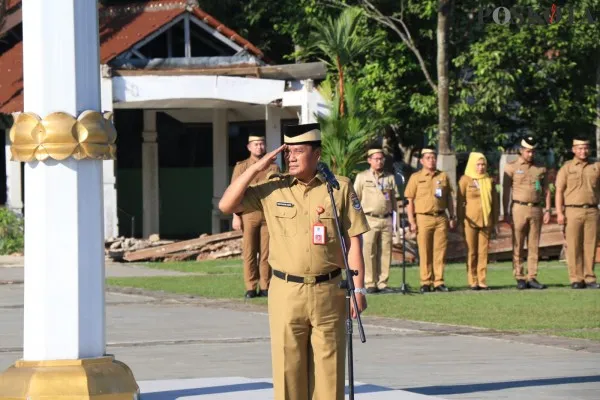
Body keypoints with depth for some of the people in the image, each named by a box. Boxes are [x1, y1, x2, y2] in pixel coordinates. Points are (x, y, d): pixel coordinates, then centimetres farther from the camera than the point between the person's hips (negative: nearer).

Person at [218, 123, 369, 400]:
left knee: (329, 369, 3)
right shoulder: (273, 189, 5)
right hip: (285, 292, 1)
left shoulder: (340, 188, 2)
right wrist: (256, 168, -6)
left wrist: (358, 288, -3)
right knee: (288, 368, 2)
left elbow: (353, 240, 2)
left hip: (328, 292, -1)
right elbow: (226, 205, -1)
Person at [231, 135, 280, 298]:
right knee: (249, 252, -1)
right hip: (248, 215, -1)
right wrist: (236, 216, -5)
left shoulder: (273, 167, 10)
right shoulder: (241, 167, 8)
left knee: (266, 253, 1)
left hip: (268, 216, 1)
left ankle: (265, 287, 6)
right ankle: (250, 288, 3)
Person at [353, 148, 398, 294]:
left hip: (386, 220, 3)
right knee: (368, 253, -6)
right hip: (369, 220, -3)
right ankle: (370, 283, -2)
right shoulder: (362, 177, 6)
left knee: (385, 253, 1)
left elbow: (394, 200, 18)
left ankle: (382, 283, 5)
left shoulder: (390, 178, 15)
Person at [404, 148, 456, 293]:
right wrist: (412, 221, -5)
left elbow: (449, 198, 19)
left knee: (440, 251, 0)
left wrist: (452, 217, 11)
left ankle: (439, 282, 4)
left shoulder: (443, 176, 14)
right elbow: (410, 201, 3)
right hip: (423, 217, -2)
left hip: (441, 217, 2)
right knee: (424, 252, -2)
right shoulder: (416, 177, 5)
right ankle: (425, 282, 2)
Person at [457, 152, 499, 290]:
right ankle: (473, 281, 2)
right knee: (471, 252, -1)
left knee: (483, 252, 1)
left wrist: (494, 221, 10)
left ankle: (482, 280, 4)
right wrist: (461, 221, -5)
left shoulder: (489, 181, 11)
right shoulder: (465, 180, 0)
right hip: (470, 221, -3)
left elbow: (495, 202, 15)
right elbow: (460, 201, 0)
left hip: (486, 221, 3)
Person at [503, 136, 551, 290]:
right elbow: (506, 191, 0)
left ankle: (532, 277, 5)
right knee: (518, 246, -2)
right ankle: (519, 278, 0)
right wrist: (506, 213, -5)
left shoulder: (541, 169, 11)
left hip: (536, 209, 3)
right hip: (519, 208, -3)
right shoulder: (512, 167, 2)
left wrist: (547, 210, 4)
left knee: (534, 245, 2)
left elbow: (546, 190, 13)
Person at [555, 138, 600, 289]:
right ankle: (576, 279, 0)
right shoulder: (567, 168, 5)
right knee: (574, 247, -4)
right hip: (573, 211, -2)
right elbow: (559, 191, 1)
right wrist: (559, 213, -8)